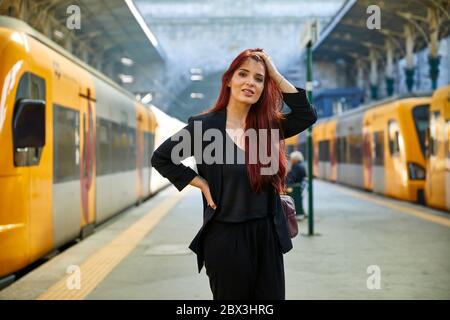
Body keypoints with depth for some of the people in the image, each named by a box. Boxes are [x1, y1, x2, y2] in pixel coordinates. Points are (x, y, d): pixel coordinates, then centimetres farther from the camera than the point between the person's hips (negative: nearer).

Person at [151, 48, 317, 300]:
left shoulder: (269, 125, 5)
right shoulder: (204, 125, -6)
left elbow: (307, 115, -7)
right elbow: (161, 159, 1)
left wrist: (275, 75, -6)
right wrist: (202, 184, -5)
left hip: (267, 236, 4)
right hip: (226, 237, -4)